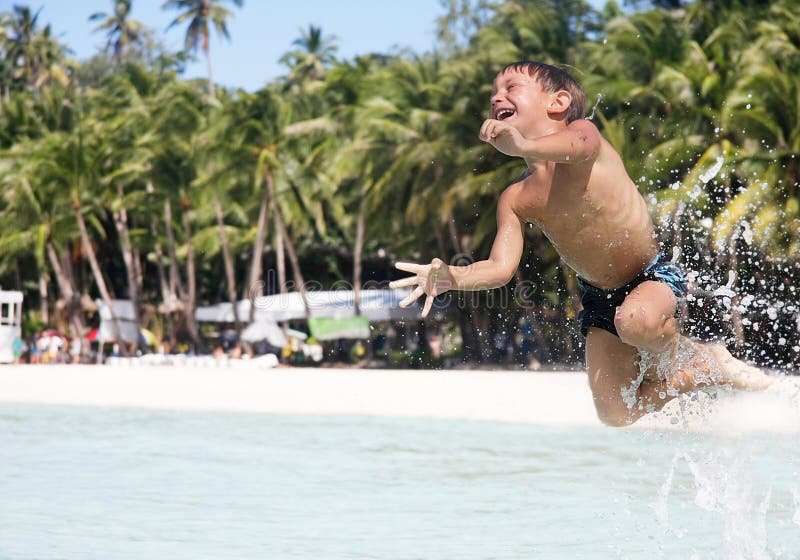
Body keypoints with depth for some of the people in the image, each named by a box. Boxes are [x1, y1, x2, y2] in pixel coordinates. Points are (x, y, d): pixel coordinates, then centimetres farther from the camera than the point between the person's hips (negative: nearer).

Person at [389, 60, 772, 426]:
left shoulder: (581, 131, -22)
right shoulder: (515, 199, -8)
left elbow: (579, 144, -48)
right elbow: (500, 267, -15)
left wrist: (524, 147, -70)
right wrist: (453, 277, -36)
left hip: (653, 274, -5)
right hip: (599, 298, 5)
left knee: (636, 322, -40)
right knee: (616, 414, -2)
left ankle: (685, 358, -4)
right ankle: (701, 374, 23)